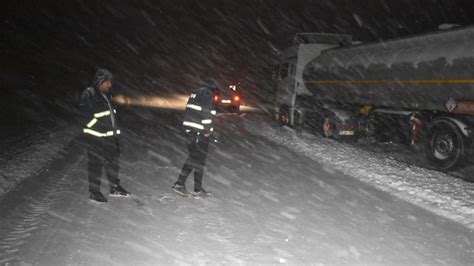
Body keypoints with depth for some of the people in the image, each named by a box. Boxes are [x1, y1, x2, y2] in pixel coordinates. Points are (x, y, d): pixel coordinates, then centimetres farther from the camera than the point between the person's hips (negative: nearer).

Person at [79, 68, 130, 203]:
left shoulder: (106, 95, 13)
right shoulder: (88, 95, -13)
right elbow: (86, 115, -18)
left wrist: (115, 130, 17)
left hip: (109, 136, 8)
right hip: (95, 137, -8)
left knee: (113, 160, 14)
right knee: (95, 164, 0)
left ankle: (114, 187, 28)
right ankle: (94, 192, 12)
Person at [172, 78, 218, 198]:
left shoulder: (195, 93, 16)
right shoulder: (207, 96, -11)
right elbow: (207, 114, -20)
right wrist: (207, 130, -14)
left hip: (189, 129, 9)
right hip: (200, 132, -8)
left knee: (193, 157, 16)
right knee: (199, 160, 0)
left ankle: (180, 184, 13)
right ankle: (198, 190, 9)